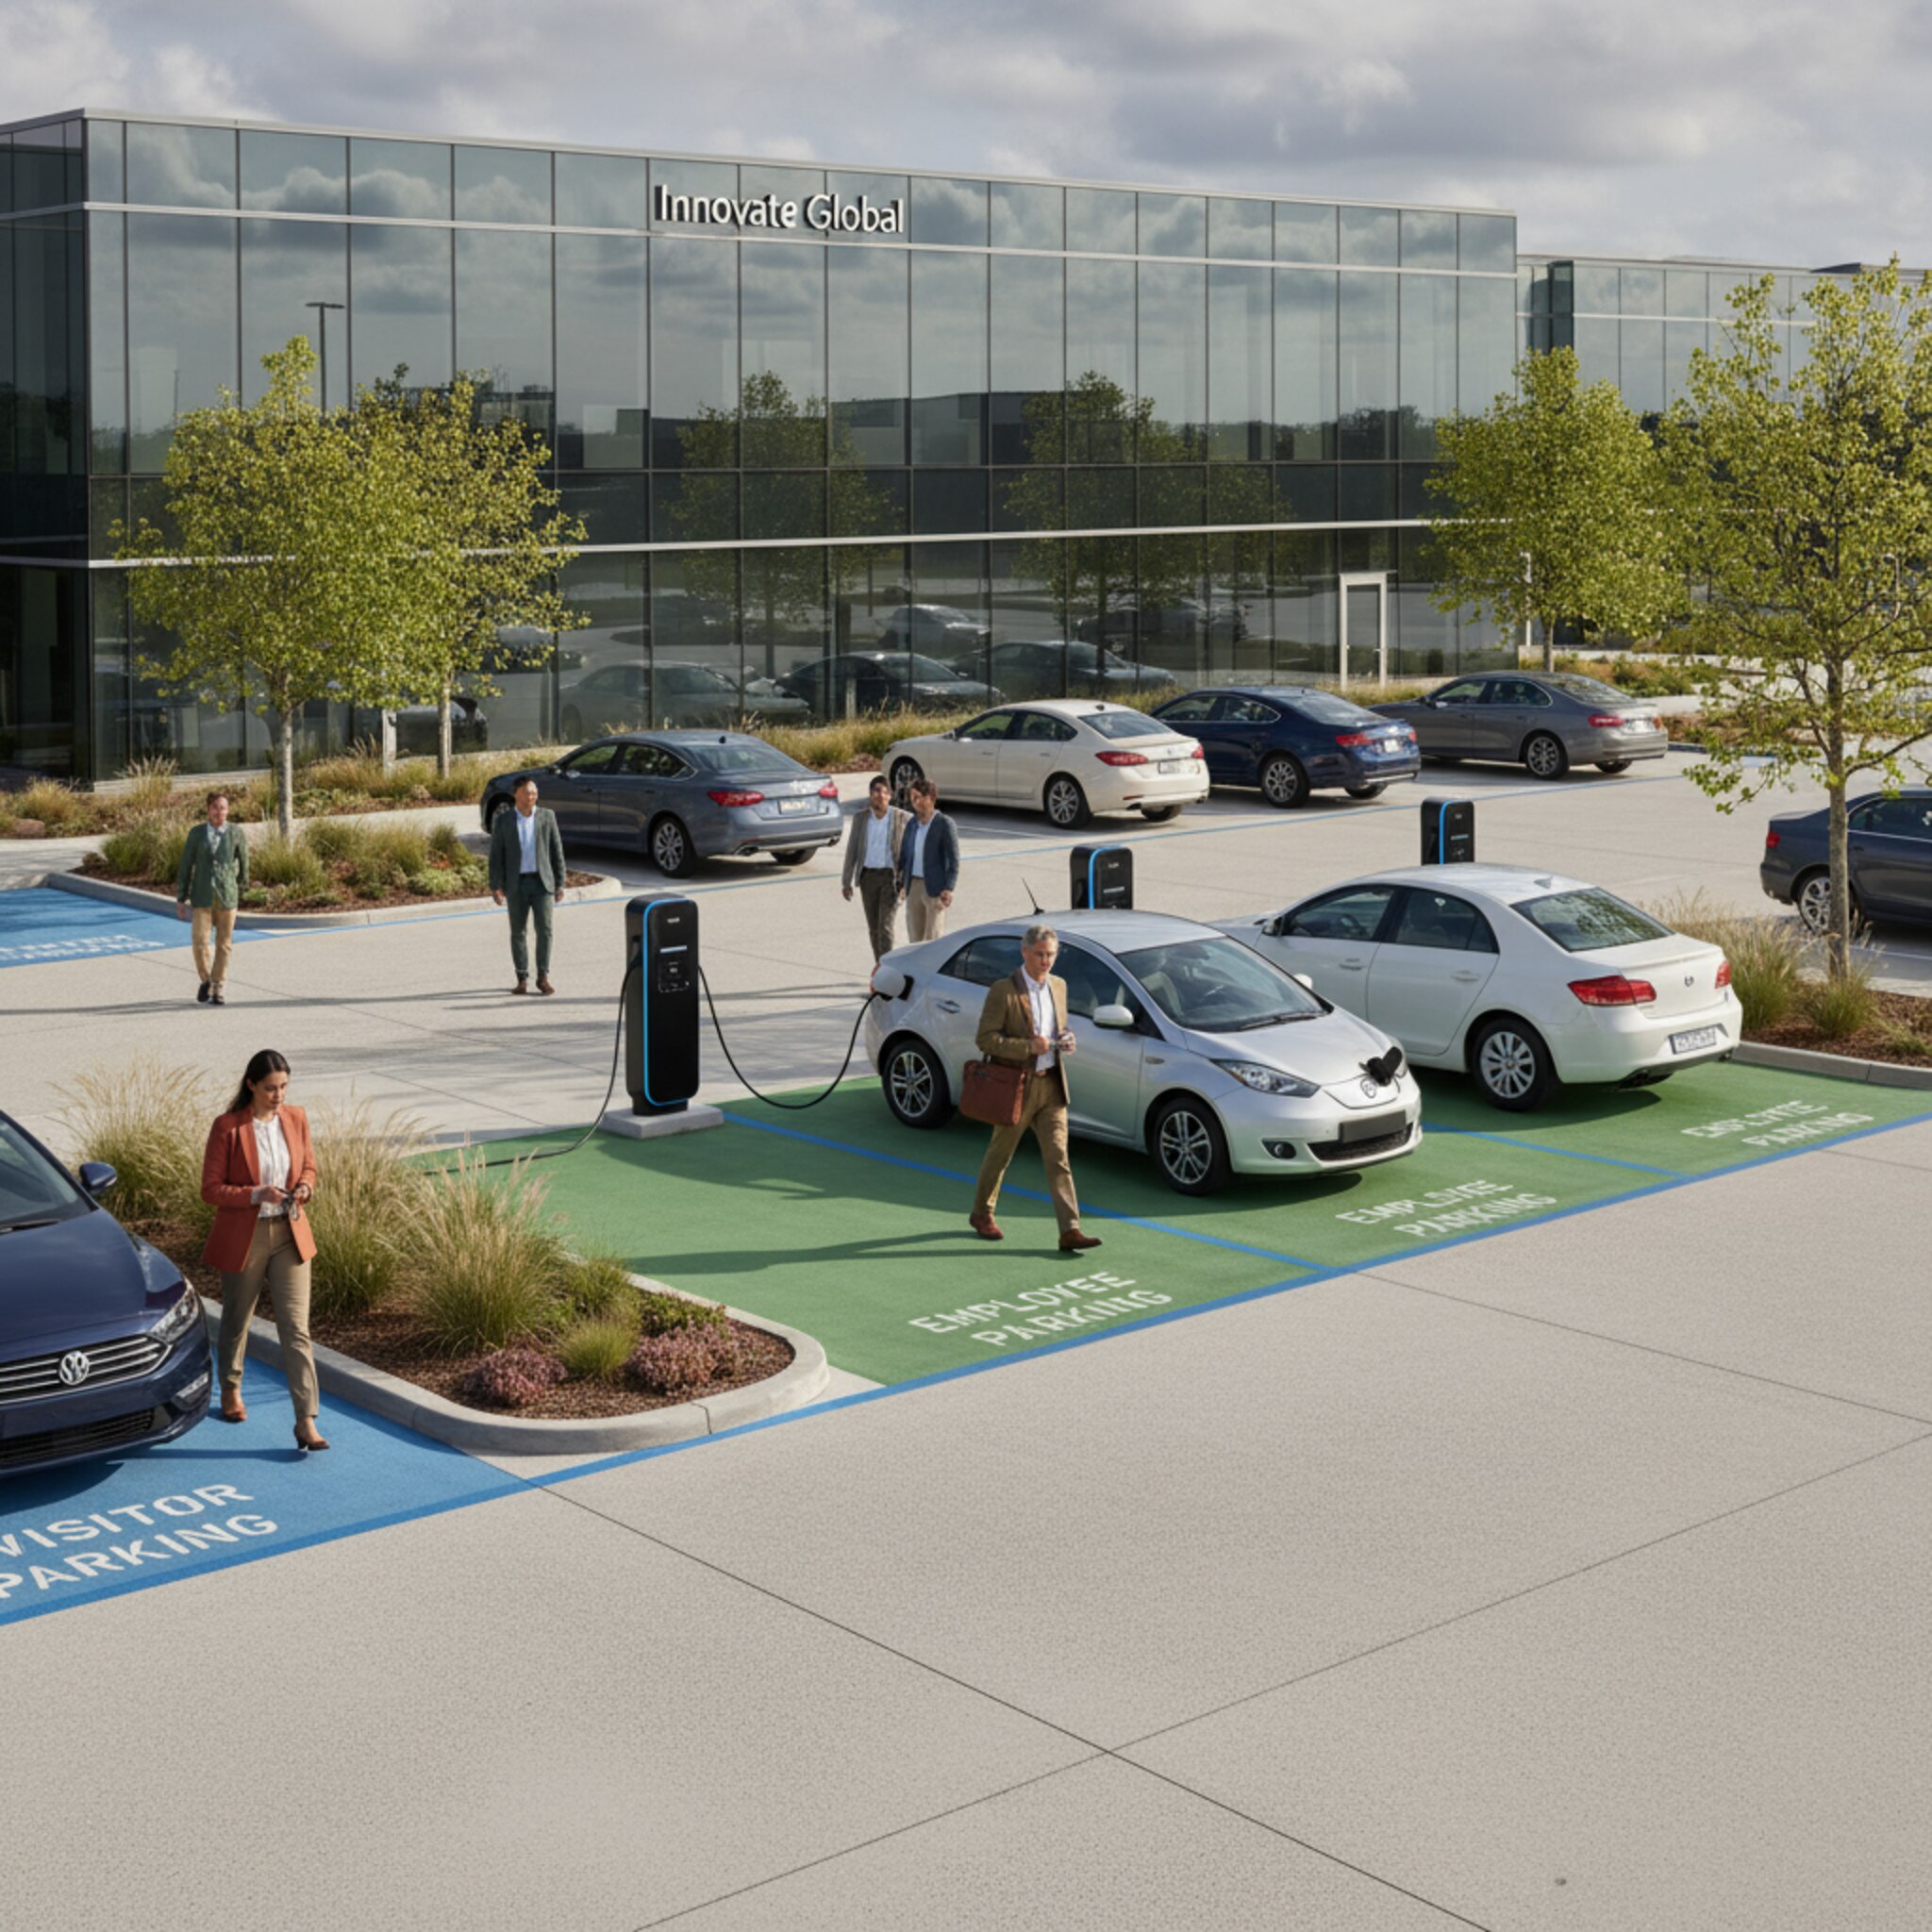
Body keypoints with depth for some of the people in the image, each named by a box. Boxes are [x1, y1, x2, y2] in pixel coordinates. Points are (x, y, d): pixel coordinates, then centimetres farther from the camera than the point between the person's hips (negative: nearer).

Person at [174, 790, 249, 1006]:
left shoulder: (237, 833, -1)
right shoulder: (196, 833, 1)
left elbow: (243, 863, 12)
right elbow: (185, 866, 5)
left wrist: (241, 889, 22)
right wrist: (181, 899, 3)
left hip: (227, 897, 0)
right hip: (202, 897, 0)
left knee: (224, 945, 4)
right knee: (200, 944, -5)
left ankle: (218, 990, 16)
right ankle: (206, 981, 20)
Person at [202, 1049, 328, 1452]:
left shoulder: (296, 1119, 0)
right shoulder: (228, 1128, -13)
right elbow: (211, 1189, -11)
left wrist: (304, 1186, -9)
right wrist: (257, 1195, -24)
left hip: (289, 1236, 2)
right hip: (243, 1238, -2)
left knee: (296, 1328, -5)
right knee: (237, 1320, 17)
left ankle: (306, 1422, -7)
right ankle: (230, 1391, 44)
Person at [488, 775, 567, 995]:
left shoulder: (547, 816, 4)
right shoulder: (503, 820, 3)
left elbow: (557, 851, 6)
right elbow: (496, 855, 3)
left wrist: (560, 884, 2)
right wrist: (496, 886, -6)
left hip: (542, 882, 0)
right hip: (516, 884, 0)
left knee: (545, 929, -8)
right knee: (518, 933, 4)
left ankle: (543, 977, 0)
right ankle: (522, 979, 12)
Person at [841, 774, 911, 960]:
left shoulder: (903, 818, -5)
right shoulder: (860, 817, 4)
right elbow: (852, 849, 8)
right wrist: (847, 882, 7)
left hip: (891, 877, -3)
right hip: (868, 876, 4)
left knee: (885, 927, -13)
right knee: (873, 928, 10)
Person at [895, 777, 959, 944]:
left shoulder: (944, 824, -7)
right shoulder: (912, 824, 11)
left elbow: (953, 859, -10)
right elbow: (904, 854, 19)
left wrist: (948, 889, -18)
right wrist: (902, 884, 12)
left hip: (935, 889, -6)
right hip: (913, 886, 6)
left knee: (933, 938, -7)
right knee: (915, 937, 9)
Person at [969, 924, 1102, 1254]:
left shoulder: (1058, 986, 8)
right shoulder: (1003, 991, -12)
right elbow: (986, 1038, -15)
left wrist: (1064, 1041, -2)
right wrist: (1028, 1046, -24)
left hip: (1051, 1085, 4)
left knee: (1058, 1158, -3)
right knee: (1000, 1154, 12)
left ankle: (1070, 1231, -7)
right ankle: (982, 1214, 33)